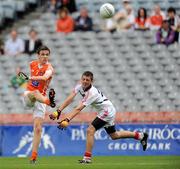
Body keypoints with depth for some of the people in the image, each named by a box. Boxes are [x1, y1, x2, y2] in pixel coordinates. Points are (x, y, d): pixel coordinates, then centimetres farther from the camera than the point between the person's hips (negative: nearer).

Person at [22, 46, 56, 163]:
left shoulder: (49, 68, -8)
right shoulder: (32, 64, 6)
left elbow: (45, 77, -33)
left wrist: (32, 78, -48)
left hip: (40, 98, -2)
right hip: (28, 95, 2)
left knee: (38, 128, -8)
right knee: (35, 93, -37)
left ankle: (34, 156, -6)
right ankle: (49, 101, -70)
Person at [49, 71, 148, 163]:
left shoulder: (92, 93, -31)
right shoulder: (80, 86, -9)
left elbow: (78, 109, -39)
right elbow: (70, 99, -17)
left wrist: (67, 120, -47)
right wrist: (58, 111, -27)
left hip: (107, 111, -10)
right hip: (106, 111, 10)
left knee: (90, 130, -19)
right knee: (114, 135, 20)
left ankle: (87, 157, -13)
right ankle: (140, 136, 35)